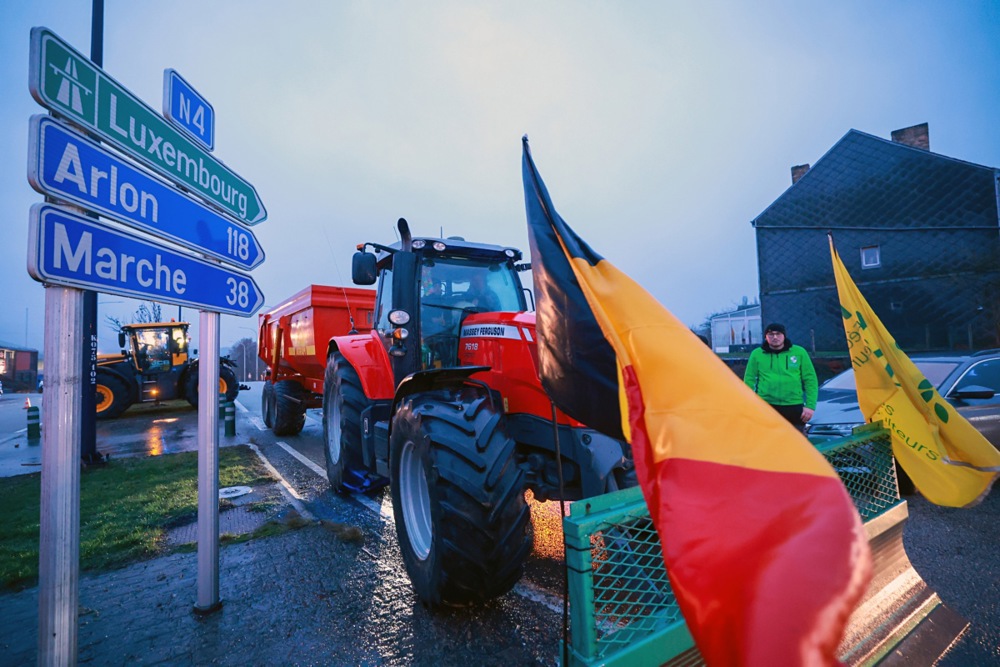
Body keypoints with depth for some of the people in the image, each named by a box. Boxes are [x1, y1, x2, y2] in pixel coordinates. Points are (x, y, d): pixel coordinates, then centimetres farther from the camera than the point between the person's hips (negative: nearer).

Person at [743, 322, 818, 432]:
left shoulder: (799, 352, 4)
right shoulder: (757, 354, 2)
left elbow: (810, 380, 5)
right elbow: (749, 380, 4)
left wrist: (810, 405, -2)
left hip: (794, 407, 1)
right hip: (765, 407, -1)